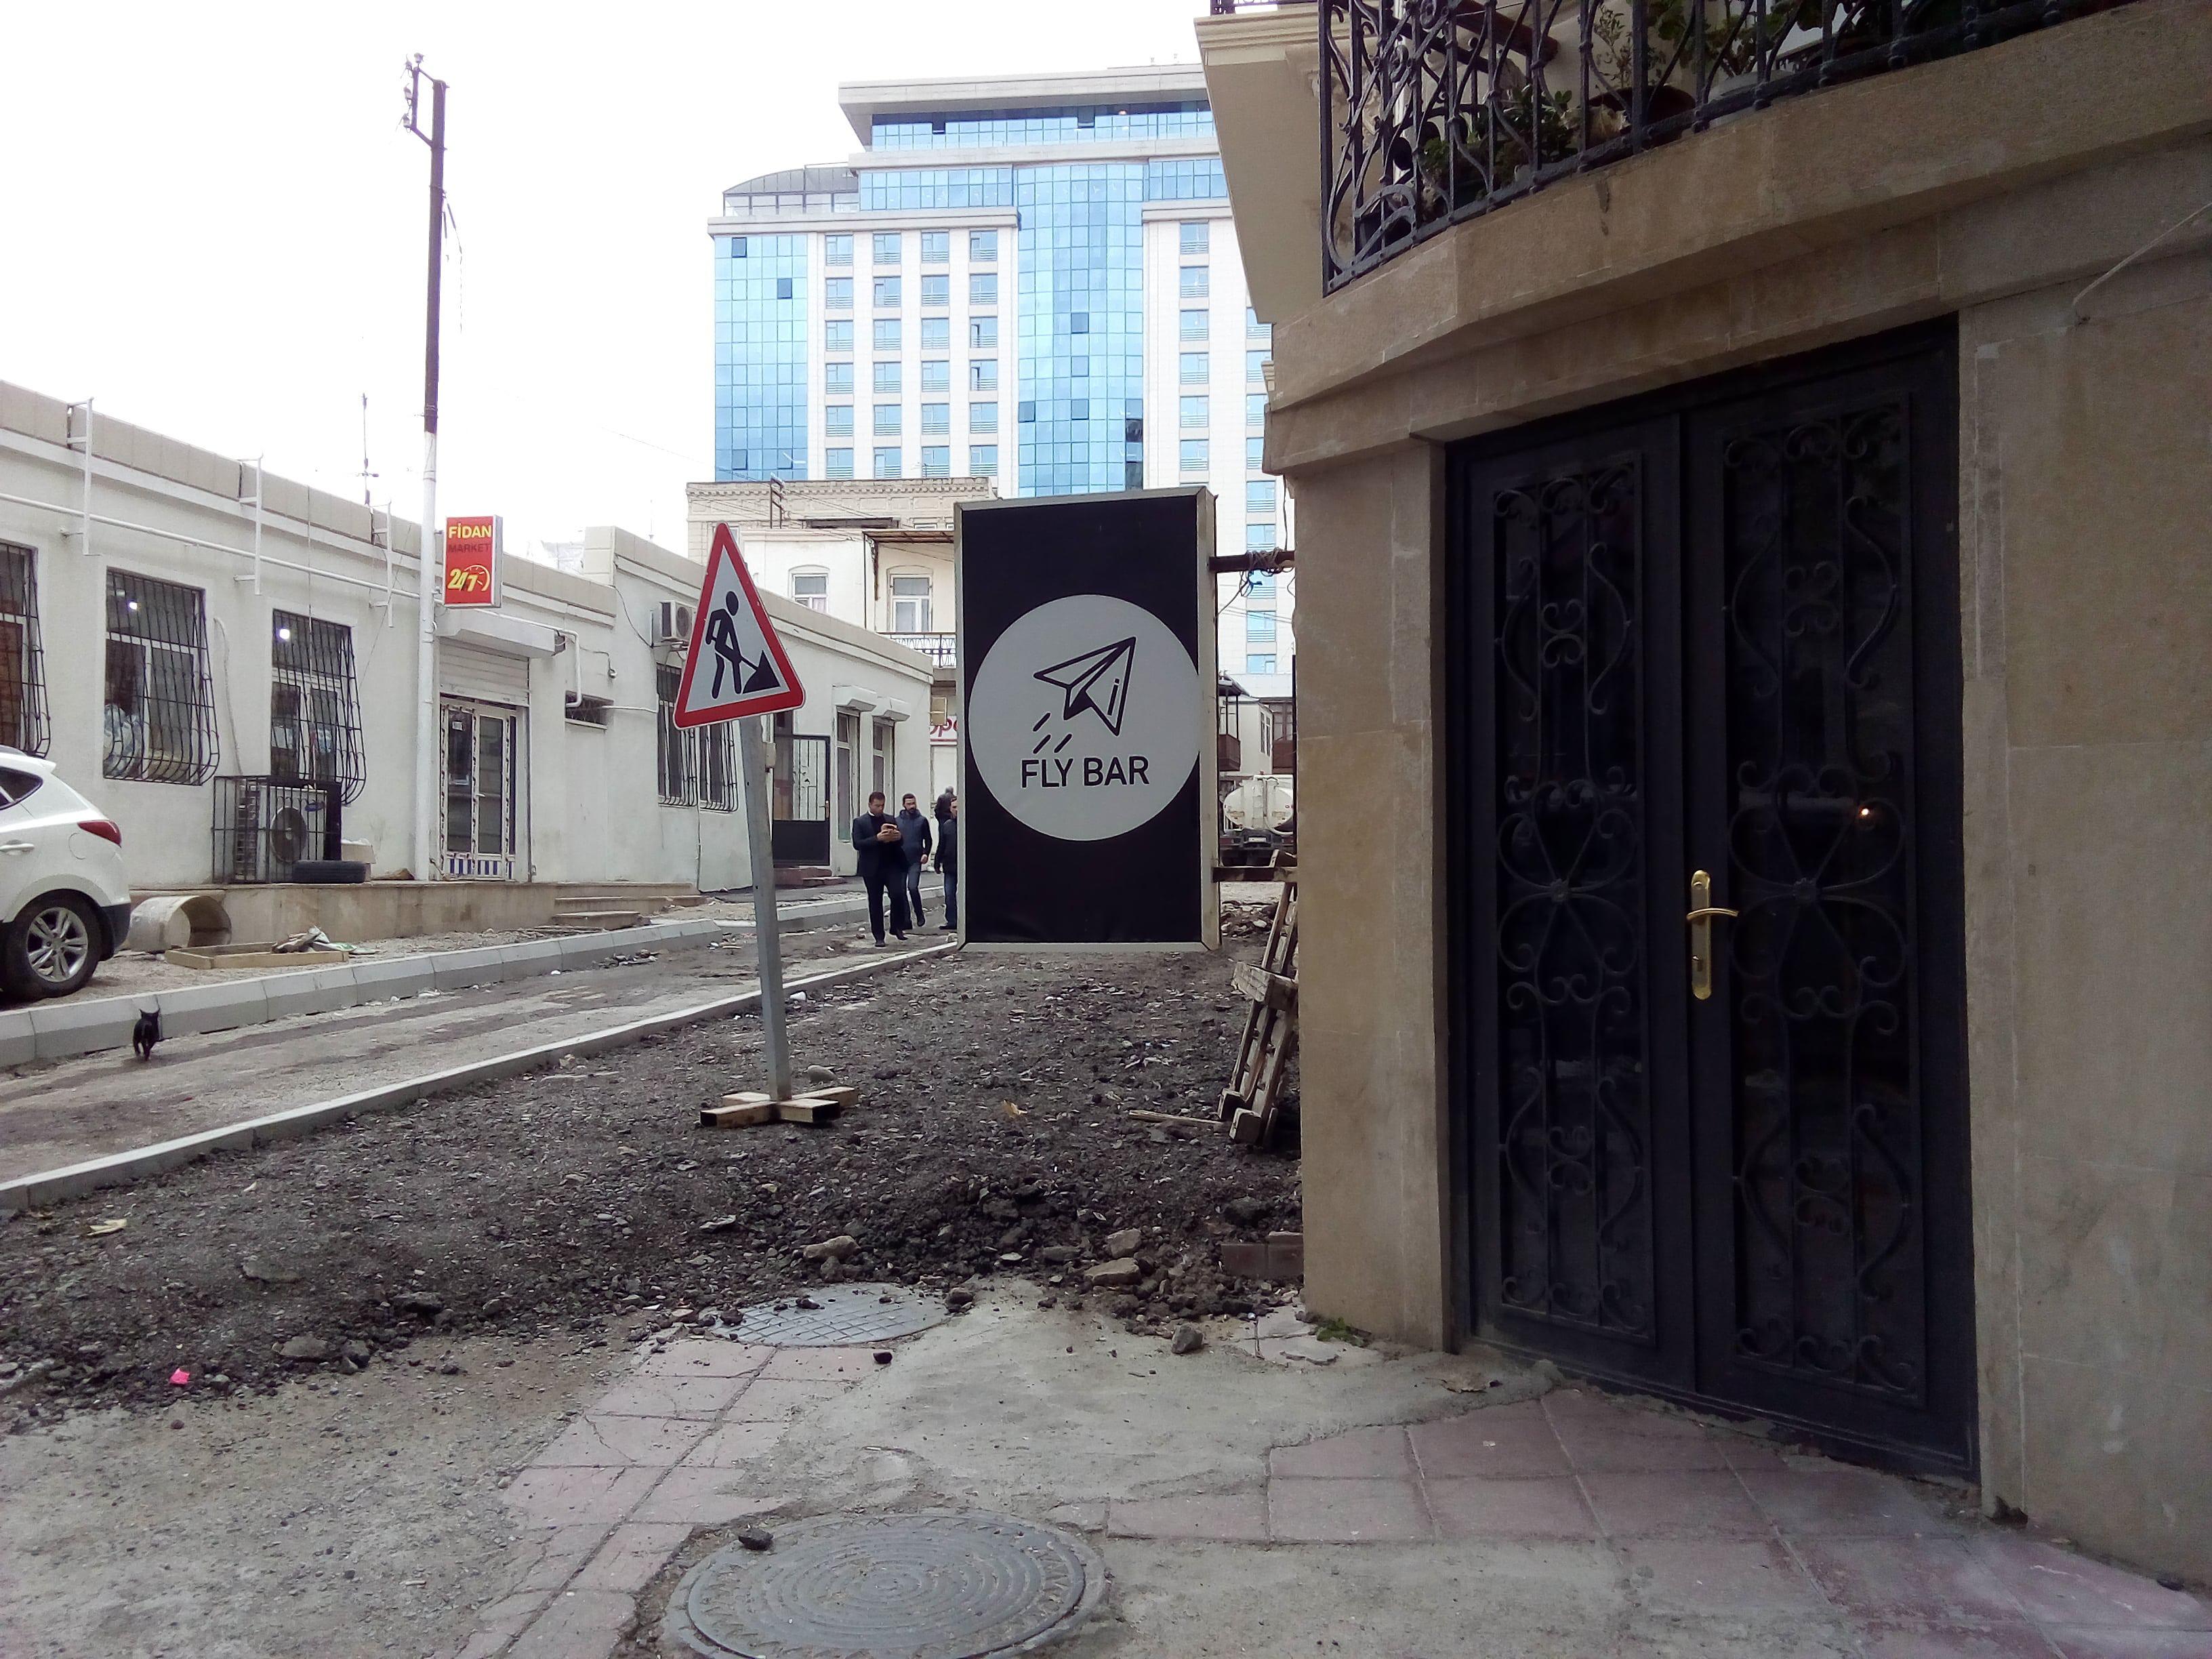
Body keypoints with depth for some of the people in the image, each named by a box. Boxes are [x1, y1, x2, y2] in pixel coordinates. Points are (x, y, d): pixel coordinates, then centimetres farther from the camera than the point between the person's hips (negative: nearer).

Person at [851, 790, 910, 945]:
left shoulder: (891, 820, 12)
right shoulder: (860, 822, 1)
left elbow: (900, 843, 13)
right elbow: (857, 844, -11)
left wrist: (898, 837, -12)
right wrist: (877, 838, -22)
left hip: (891, 865, 2)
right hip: (872, 868, -2)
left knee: (898, 894, -14)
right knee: (875, 902, 4)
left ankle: (897, 928, 5)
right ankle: (879, 936, 12)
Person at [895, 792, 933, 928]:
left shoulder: (922, 820, 4)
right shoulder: (897, 821, 7)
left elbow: (928, 840, 8)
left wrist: (926, 853, -6)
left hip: (916, 861, -2)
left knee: (913, 887, -15)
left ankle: (920, 915, 2)